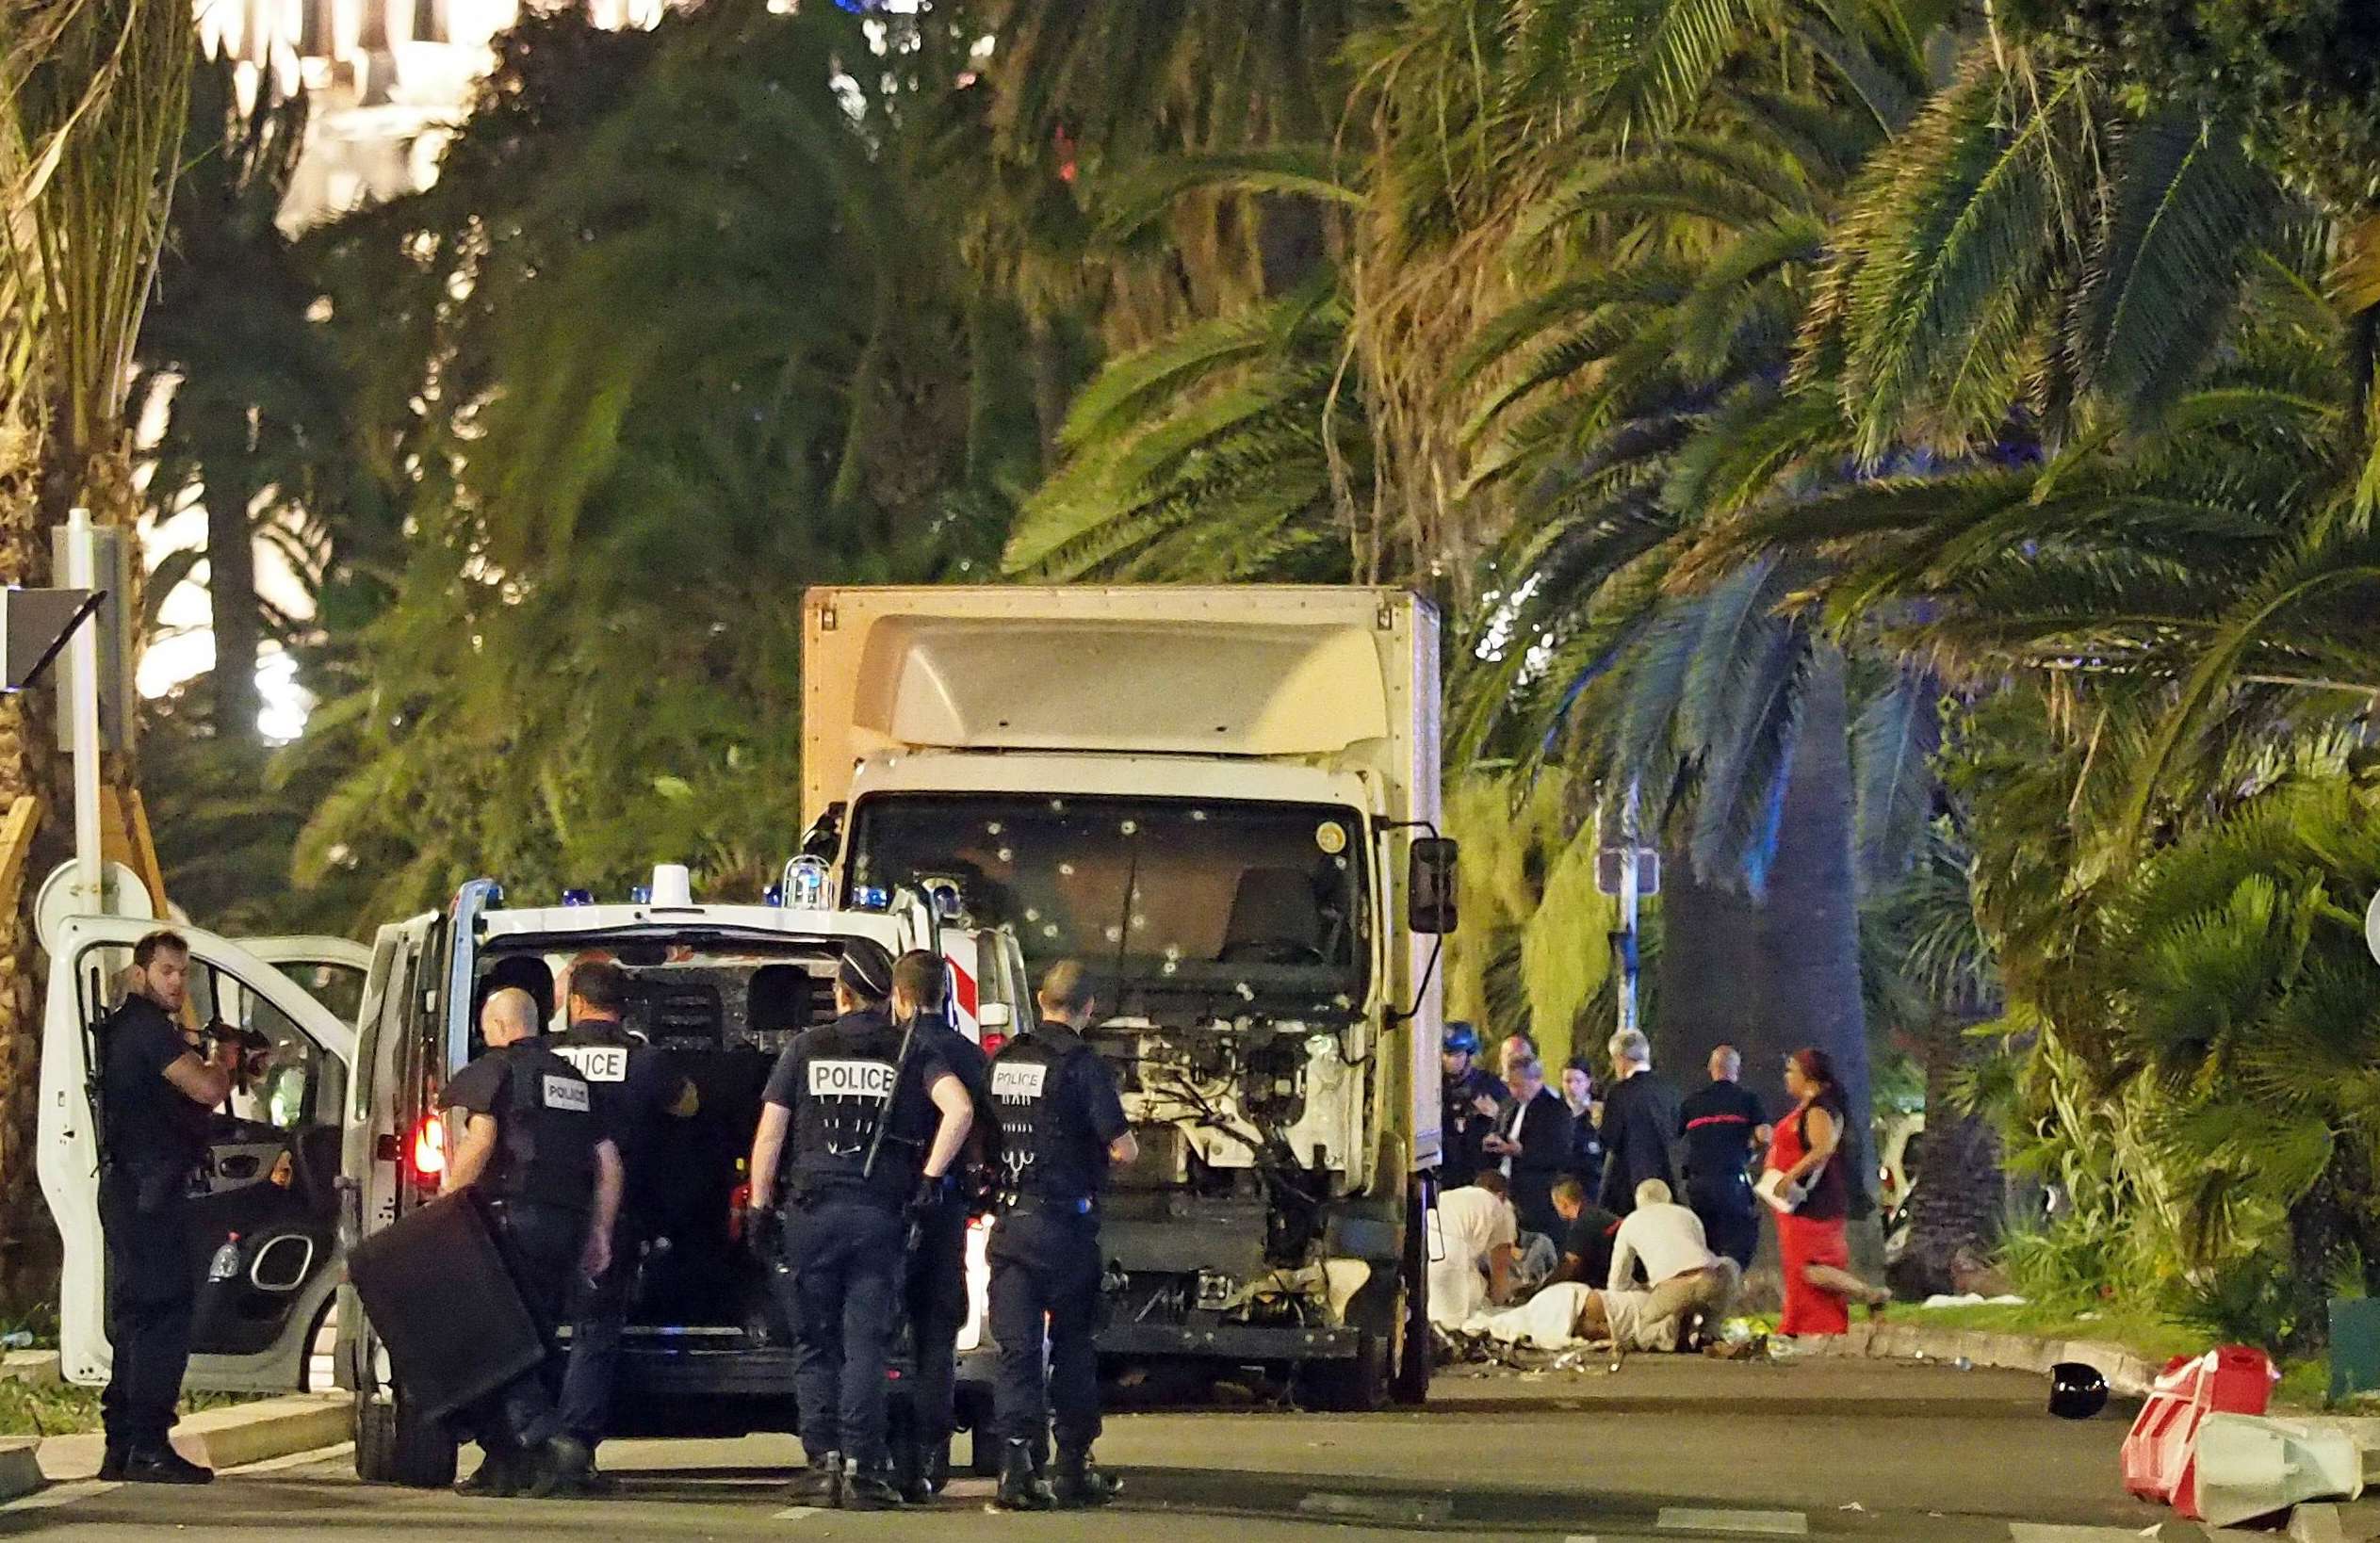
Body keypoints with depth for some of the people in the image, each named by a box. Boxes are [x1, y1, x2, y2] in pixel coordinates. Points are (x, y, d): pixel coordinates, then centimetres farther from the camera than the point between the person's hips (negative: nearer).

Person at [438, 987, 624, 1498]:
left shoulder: (495, 1070, -1)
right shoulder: (573, 1079, 21)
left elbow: (480, 1139, -16)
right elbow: (609, 1162, 18)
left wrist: (446, 1199, -10)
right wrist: (600, 1233, 20)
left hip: (515, 1217, -7)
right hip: (567, 1225, 7)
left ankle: (548, 1441, -23)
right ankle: (506, 1464, 11)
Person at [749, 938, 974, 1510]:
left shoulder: (805, 1049, 5)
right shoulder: (911, 1052, 3)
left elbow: (769, 1134, 3)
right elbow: (959, 1109, -13)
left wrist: (760, 1208, 8)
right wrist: (929, 1179, -6)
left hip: (810, 1212, 0)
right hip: (880, 1215, 0)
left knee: (815, 1344, 9)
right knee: (866, 1344, 1)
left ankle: (822, 1460, 2)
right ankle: (862, 1468, -6)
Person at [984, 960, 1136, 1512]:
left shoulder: (1001, 1060, 6)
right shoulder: (1083, 1065, -10)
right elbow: (1124, 1150, -14)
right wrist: (1124, 1146, 8)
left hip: (1009, 1221, 4)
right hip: (1065, 1225, -4)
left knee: (1015, 1347, 2)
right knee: (1073, 1347, 9)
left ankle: (1016, 1465, -11)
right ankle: (1074, 1471, 14)